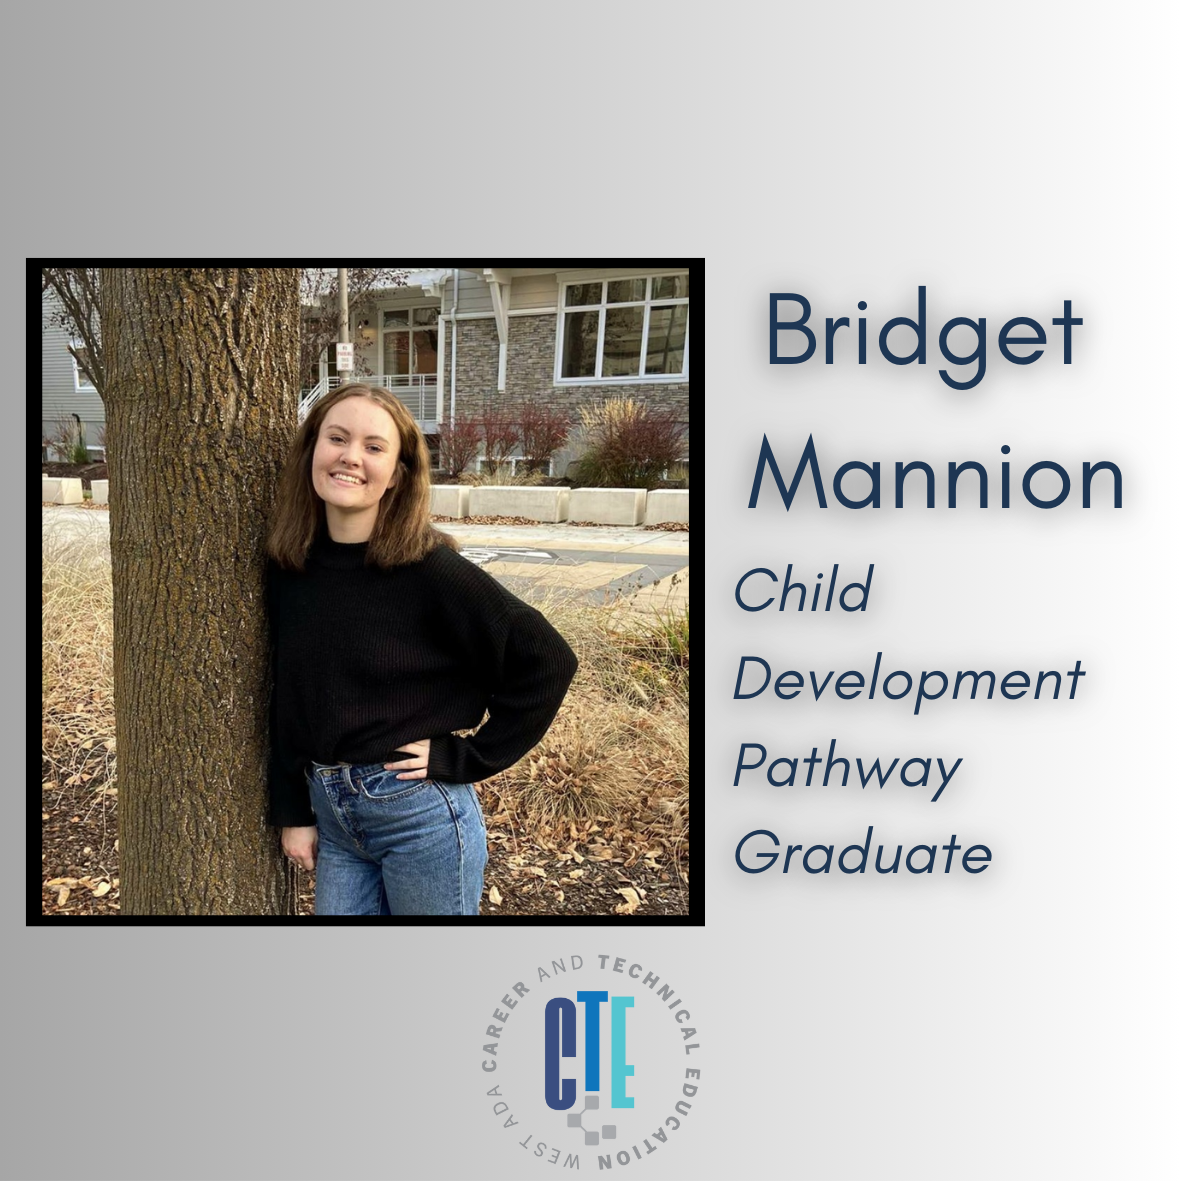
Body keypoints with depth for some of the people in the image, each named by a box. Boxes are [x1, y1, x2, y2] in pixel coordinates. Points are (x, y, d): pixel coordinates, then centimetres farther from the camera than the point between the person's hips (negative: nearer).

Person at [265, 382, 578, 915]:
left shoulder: (431, 569, -16)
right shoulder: (288, 567, 0)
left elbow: (546, 662, -14)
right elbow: (288, 701, 8)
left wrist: (465, 756, -12)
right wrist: (293, 812, 8)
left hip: (420, 815, -4)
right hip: (331, 812, 5)